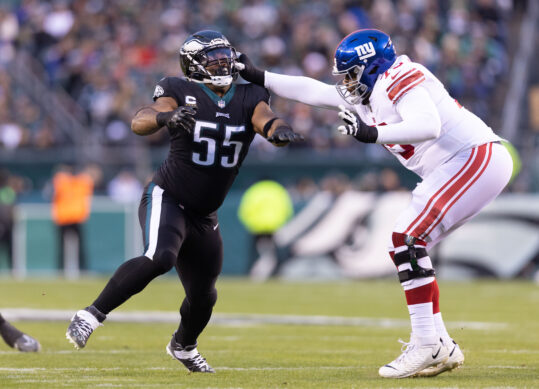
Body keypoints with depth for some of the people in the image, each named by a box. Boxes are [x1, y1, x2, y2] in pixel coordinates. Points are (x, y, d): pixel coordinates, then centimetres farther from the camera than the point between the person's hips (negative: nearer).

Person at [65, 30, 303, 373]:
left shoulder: (248, 100, 0)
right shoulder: (182, 94, -12)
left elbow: (266, 120, -18)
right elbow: (139, 123, -25)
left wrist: (279, 130, -43)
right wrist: (166, 116, -47)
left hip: (204, 216, 5)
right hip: (167, 199, -5)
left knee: (203, 295, 14)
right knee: (160, 257, -34)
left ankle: (183, 346, 45)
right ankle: (92, 315, -25)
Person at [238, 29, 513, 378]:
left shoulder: (398, 78, -13)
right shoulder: (366, 96, 17)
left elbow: (428, 125, -28)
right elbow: (314, 91, 23)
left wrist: (372, 134, -34)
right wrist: (259, 77, 21)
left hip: (479, 158, -10)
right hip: (466, 167, 10)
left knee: (407, 239, -16)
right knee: (406, 246, 9)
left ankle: (427, 345, -18)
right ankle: (442, 349, 10)